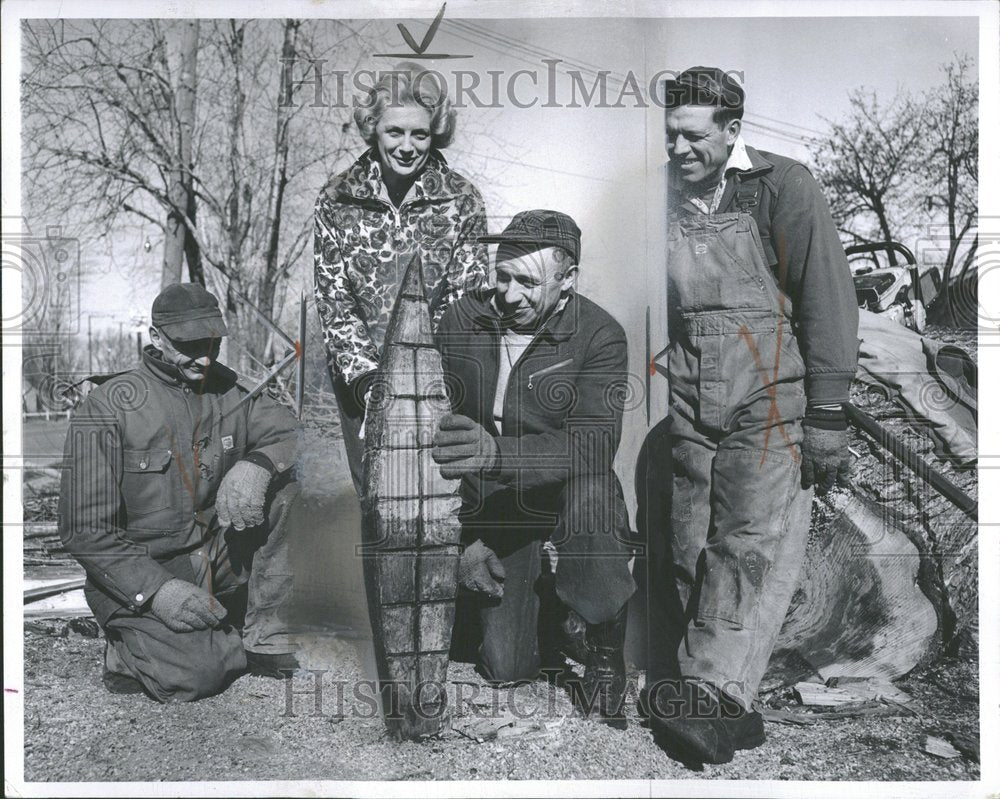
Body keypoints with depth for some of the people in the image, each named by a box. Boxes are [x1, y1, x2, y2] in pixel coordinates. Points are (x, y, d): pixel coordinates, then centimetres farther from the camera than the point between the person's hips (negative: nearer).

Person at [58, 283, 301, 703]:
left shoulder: (225, 393, 3)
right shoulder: (107, 408, -12)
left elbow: (293, 431, -1)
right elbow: (84, 529, -13)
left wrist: (256, 465, -24)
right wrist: (158, 590, -25)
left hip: (210, 557, 5)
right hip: (135, 576, -5)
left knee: (286, 487, -15)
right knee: (195, 676, -26)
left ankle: (264, 632, -9)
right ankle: (133, 645, 9)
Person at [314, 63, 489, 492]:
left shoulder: (463, 201, -1)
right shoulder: (336, 200, 0)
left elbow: (465, 299, -5)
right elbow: (333, 299, -3)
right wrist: (365, 375, -14)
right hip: (359, 374, 1)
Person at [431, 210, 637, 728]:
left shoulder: (599, 335, -16)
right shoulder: (460, 322, -7)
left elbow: (594, 443, -31)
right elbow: (435, 435, -3)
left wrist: (497, 454, -48)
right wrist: (465, 537, -8)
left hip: (570, 501, -2)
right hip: (491, 512, 2)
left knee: (588, 484, -39)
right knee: (506, 667, -5)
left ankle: (605, 657, -13)